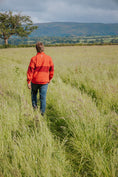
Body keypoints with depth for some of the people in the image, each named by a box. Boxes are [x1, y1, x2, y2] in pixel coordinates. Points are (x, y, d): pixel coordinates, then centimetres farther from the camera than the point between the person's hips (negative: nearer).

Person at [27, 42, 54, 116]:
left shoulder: (34, 59, -12)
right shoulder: (49, 58, -3)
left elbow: (30, 70, -12)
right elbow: (52, 69, 5)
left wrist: (28, 82, -6)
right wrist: (49, 79, 18)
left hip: (35, 81, -1)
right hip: (44, 81, 1)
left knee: (34, 93, 26)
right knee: (43, 97, 7)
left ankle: (34, 106, 16)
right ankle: (42, 112, 10)